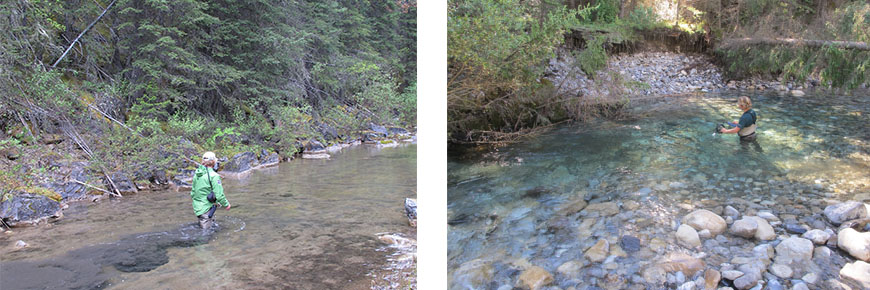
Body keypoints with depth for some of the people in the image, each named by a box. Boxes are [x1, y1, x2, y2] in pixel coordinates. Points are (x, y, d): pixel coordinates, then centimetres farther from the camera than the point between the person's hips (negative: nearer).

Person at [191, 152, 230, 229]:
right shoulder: (213, 175, -16)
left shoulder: (197, 174, 6)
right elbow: (219, 194, -18)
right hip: (206, 208, -7)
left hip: (197, 207, 7)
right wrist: (226, 204, -3)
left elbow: (193, 192, 15)